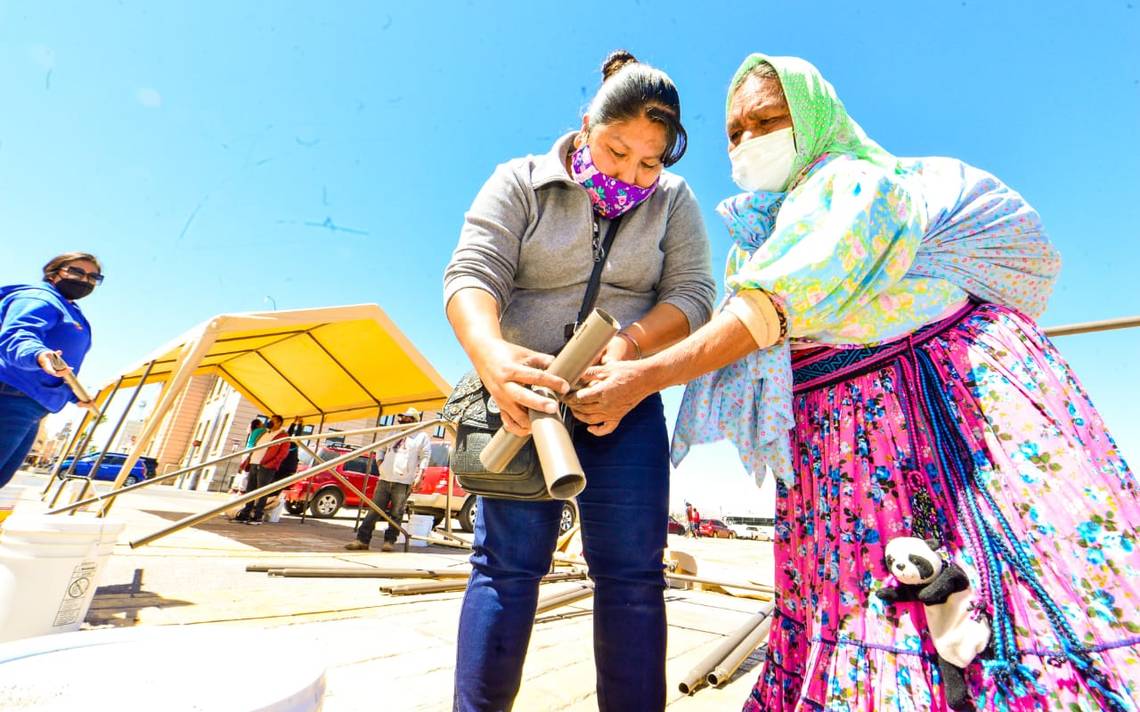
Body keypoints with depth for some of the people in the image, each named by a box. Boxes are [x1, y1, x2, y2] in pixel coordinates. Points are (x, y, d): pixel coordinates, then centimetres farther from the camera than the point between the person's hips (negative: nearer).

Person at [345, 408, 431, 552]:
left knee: (396, 513, 0)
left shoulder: (422, 437, 3)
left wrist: (419, 476, -11)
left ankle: (390, 541, 9)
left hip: (403, 482, -5)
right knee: (374, 510, 4)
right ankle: (363, 539, 8)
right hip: (384, 479, 5)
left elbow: (425, 457, -2)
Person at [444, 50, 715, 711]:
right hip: (526, 394, -1)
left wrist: (628, 343, -21)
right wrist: (489, 352, -30)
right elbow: (472, 274, -8)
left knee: (632, 572, 2)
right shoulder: (521, 181, 4)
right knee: (506, 564, -1)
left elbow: (693, 294, 0)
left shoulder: (675, 200, 9)